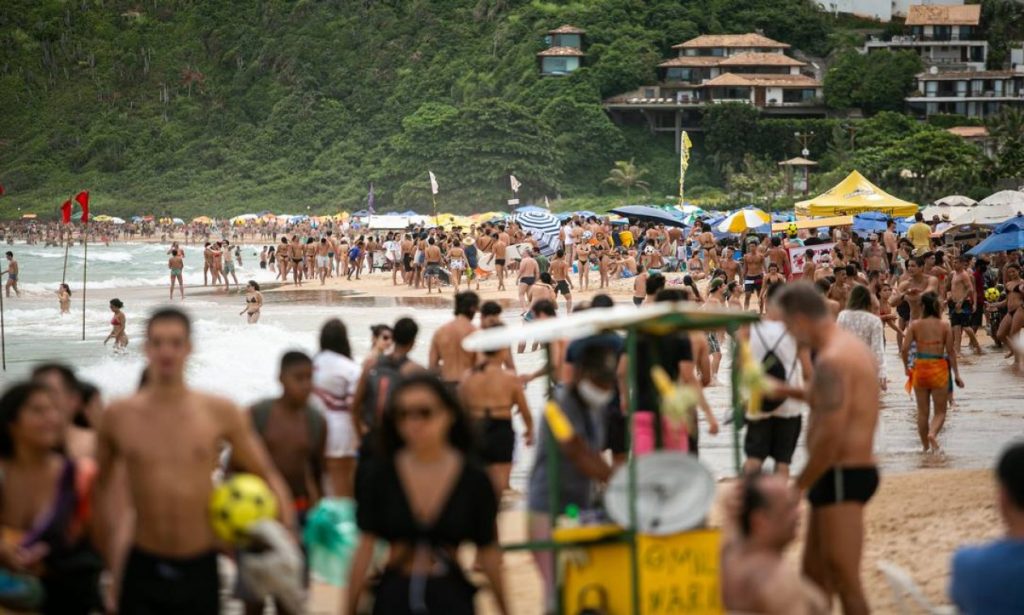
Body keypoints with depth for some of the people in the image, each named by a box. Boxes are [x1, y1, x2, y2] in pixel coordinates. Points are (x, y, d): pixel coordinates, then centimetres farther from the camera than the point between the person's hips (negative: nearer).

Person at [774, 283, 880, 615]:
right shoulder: (853, 345, 13)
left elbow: (830, 435, -26)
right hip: (858, 469, 11)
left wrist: (798, 486, -18)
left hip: (841, 475, -11)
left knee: (844, 580, -7)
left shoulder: (831, 360, -20)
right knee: (815, 573, 18)